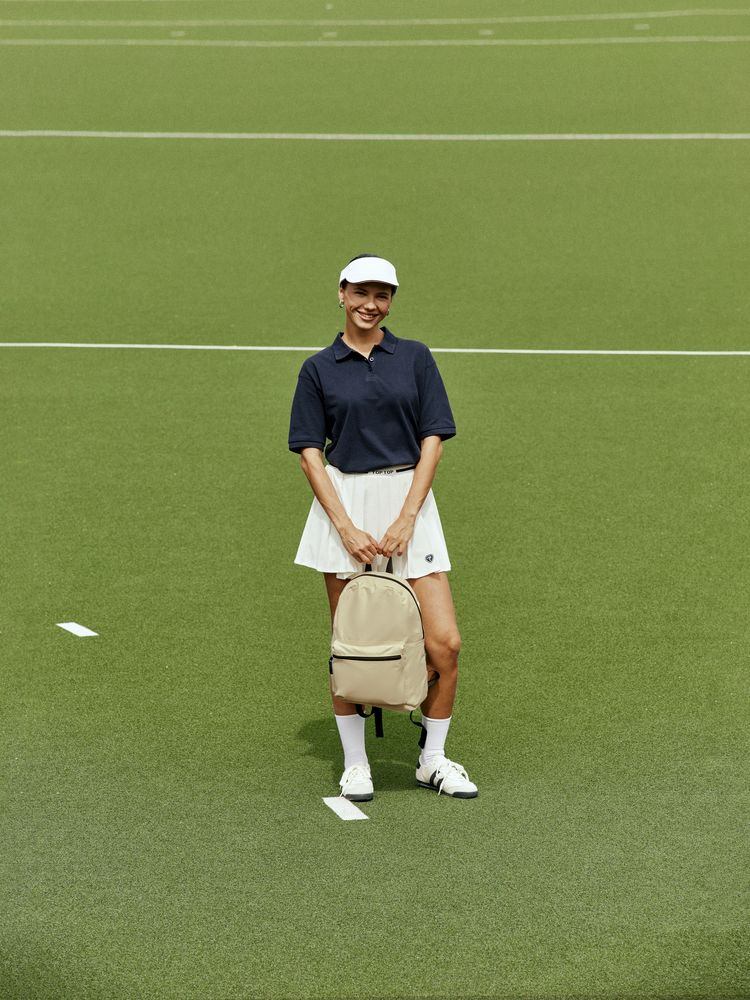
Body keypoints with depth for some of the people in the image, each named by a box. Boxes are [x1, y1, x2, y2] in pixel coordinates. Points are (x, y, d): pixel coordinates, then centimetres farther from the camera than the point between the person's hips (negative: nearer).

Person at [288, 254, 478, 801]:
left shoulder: (415, 358, 6)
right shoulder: (319, 370, 5)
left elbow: (432, 440, 2)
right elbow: (311, 452, 1)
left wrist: (405, 519, -9)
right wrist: (346, 527, -10)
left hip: (409, 501, 0)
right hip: (343, 504, 0)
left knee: (444, 643, -6)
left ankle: (434, 760, 11)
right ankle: (355, 762, 16)